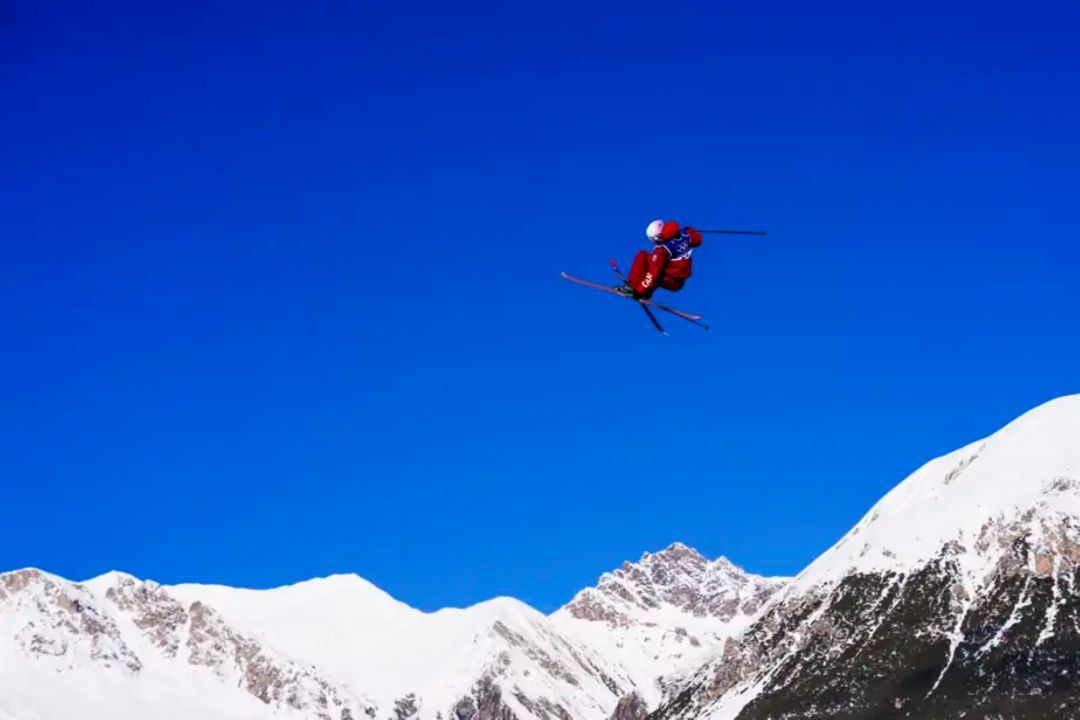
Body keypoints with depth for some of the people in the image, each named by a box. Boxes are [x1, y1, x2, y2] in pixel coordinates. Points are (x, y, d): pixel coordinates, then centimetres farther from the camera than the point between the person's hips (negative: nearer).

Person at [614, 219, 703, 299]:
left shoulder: (662, 249, -27)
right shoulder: (685, 234, -8)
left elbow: (653, 272, -28)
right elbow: (697, 240, 14)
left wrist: (640, 290, -25)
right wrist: (689, 230, 35)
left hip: (669, 282, -7)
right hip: (680, 283, 7)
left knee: (642, 256, -6)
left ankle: (631, 287, -9)